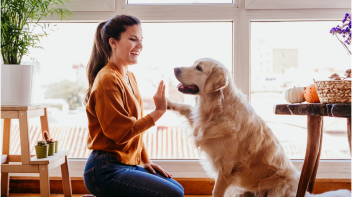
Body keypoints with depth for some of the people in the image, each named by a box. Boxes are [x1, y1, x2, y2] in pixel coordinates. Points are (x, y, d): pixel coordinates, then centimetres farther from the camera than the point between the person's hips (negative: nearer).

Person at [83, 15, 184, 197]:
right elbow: (121, 133, -20)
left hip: (127, 165, 9)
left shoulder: (129, 77, 13)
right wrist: (158, 112, -17)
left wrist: (146, 161, 12)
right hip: (105, 171, -9)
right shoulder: (108, 80, -16)